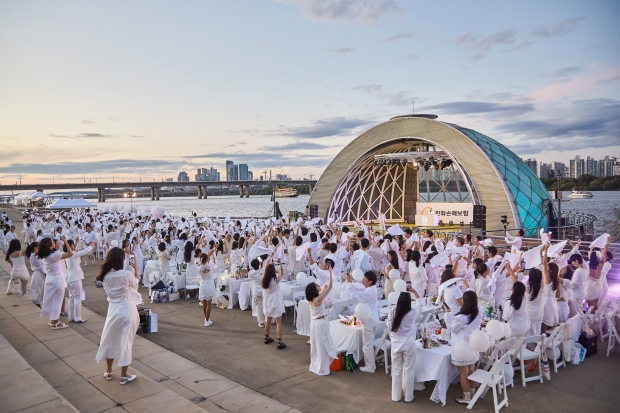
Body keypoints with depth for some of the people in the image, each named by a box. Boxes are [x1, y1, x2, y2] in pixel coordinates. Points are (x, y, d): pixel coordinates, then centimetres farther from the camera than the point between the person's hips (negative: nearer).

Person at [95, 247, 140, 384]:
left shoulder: (105, 275, -4)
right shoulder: (127, 274, -19)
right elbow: (135, 286, 1)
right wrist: (135, 270, 9)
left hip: (113, 309, 4)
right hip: (127, 310, -4)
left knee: (110, 339, 21)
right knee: (125, 342, 8)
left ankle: (108, 372, 34)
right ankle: (124, 376, 18)